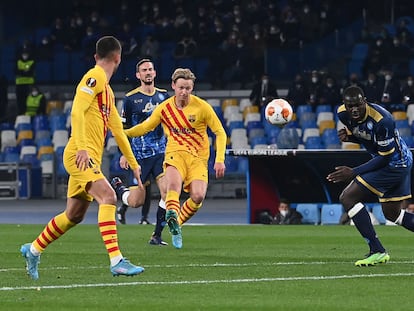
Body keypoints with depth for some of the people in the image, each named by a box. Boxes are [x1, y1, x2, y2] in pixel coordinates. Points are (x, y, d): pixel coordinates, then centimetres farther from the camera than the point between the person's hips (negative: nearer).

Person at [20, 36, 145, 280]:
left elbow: (118, 130, 28)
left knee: (74, 216, 13)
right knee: (108, 196, -24)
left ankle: (33, 250, 29)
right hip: (81, 156, -10)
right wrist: (82, 148, -28)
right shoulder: (94, 78, -8)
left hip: (90, 159, 10)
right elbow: (77, 111, -20)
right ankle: (116, 261, -33)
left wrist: (133, 163, 31)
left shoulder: (108, 91, 22)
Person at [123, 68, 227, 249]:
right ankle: (172, 218, -53)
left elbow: (220, 133, 2)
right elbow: (146, 127, 17)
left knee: (198, 196, -22)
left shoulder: (202, 107, -3)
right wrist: (123, 132, 2)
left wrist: (219, 160, -8)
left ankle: (176, 223, 1)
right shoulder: (164, 108, 3)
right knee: (173, 183, -34)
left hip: (198, 159, 0)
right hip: (175, 154, 0)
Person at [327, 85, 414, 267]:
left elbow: (385, 156, -23)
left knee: (348, 198, -14)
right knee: (392, 214, 18)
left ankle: (377, 251, -14)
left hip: (394, 163, -10)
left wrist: (353, 173, -24)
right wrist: (347, 136, -10)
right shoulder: (343, 114, -5)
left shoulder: (382, 120, -30)